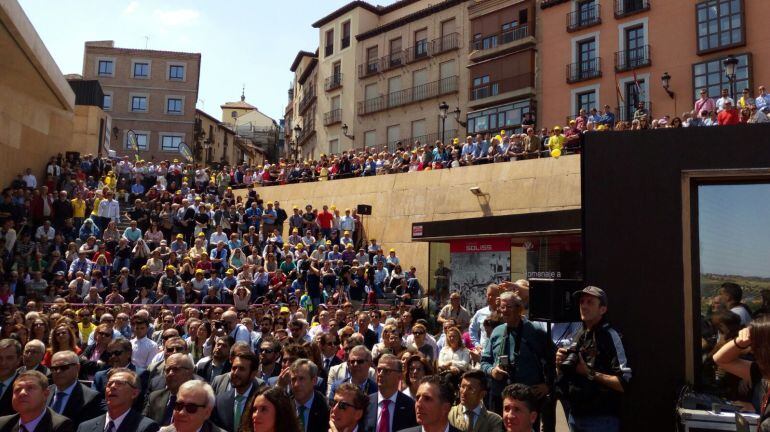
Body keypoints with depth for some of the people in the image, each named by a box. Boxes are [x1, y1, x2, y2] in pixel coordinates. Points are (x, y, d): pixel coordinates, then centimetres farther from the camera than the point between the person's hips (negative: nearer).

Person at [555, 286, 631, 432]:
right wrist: (560, 363, -3)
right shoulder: (579, 336, 8)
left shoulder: (610, 336, -13)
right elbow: (566, 375, 16)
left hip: (601, 420, -6)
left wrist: (590, 373, -22)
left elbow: (624, 383, -19)